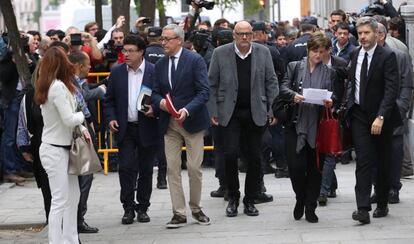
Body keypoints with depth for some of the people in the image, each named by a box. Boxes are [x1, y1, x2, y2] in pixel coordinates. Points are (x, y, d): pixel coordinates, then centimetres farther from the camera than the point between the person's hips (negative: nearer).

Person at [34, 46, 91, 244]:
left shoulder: (47, 86, 9)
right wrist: (82, 116, 0)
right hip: (55, 151, -10)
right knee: (60, 201, -6)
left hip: (63, 148, 10)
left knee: (73, 196, 16)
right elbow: (69, 119, -20)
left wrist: (81, 127, 1)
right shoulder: (58, 87, -19)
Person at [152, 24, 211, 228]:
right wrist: (160, 101, -11)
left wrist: (187, 110, -24)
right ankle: (179, 213, 6)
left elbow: (203, 91, -12)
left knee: (194, 168, 0)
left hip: (192, 121, -4)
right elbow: (155, 92, 13)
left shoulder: (195, 60, -7)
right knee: (172, 169, 1)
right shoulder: (160, 64, 10)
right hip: (169, 123, 4)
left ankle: (196, 209, 18)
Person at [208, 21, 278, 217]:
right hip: (230, 113, -1)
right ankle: (233, 198, 7)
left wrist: (273, 109, 1)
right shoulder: (220, 53, 0)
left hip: (256, 112, 1)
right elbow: (212, 85, 3)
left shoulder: (263, 52, 4)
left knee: (255, 157, 2)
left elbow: (271, 82, 7)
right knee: (230, 153, -10)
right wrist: (213, 111, -2)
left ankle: (250, 201, 14)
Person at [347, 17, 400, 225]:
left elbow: (391, 90, -19)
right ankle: (363, 209, -16)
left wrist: (380, 117, -27)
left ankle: (382, 204, 25)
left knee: (383, 162, 10)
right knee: (363, 161, -9)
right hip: (359, 115, 3)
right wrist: (349, 103, 9)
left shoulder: (387, 57, -12)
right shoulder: (355, 55, 5)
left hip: (381, 117, -3)